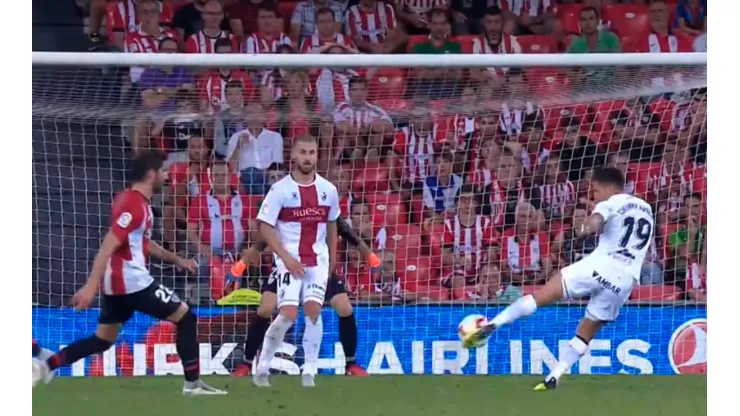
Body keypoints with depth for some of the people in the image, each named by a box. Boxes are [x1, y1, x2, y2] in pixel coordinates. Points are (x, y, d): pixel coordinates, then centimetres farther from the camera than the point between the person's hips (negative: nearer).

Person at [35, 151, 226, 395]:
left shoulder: (132, 200, 14)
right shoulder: (135, 206, -18)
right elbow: (108, 246, -25)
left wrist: (176, 260, 24)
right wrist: (91, 286, -31)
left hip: (116, 283, 10)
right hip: (132, 281, -10)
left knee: (102, 340, 16)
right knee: (186, 318, 0)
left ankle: (46, 366, 9)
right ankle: (192, 383, 1)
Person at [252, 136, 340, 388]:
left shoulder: (328, 190, 5)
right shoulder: (280, 189, -7)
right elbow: (265, 227, -7)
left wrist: (332, 261, 18)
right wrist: (286, 257, -16)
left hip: (318, 260, 3)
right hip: (289, 260, -3)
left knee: (313, 310, -10)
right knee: (288, 313, -13)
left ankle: (309, 371, -2)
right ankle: (262, 366, 3)